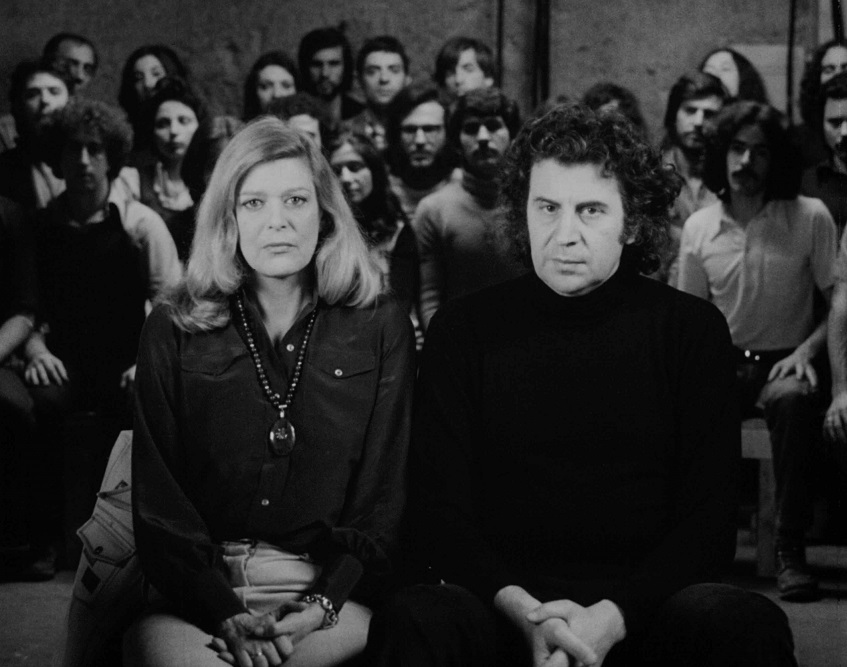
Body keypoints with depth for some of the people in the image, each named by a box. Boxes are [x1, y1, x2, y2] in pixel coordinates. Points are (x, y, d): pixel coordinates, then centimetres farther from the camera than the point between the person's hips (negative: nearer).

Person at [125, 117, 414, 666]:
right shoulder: (173, 332, 9)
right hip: (204, 592, 0)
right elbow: (158, 497, 3)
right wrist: (225, 614, -13)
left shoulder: (381, 331, 9)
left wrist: (324, 603, -12)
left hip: (334, 587, 0)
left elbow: (385, 494, 5)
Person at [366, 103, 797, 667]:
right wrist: (522, 609, -16)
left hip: (640, 607, 0)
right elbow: (437, 514, 3)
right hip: (502, 609, 0)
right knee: (415, 620, -31)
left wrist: (610, 617, -16)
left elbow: (709, 520, 1)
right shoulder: (463, 330, 7)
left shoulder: (694, 329, 6)